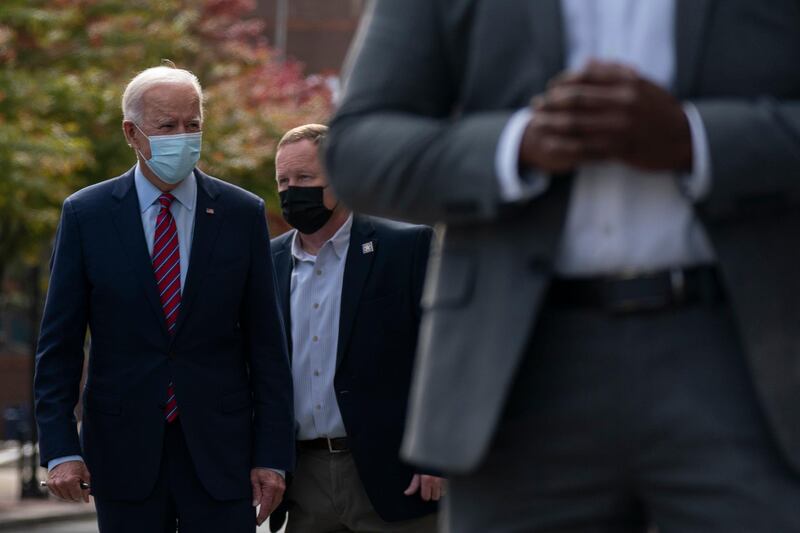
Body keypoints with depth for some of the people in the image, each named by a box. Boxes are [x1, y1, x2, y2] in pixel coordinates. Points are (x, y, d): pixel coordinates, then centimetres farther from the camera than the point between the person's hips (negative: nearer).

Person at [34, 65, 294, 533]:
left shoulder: (243, 214, 2)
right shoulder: (86, 214, 1)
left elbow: (267, 344, 3)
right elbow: (59, 344, 1)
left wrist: (273, 455, -2)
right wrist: (60, 449, -7)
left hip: (219, 451, 0)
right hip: (124, 454, 0)